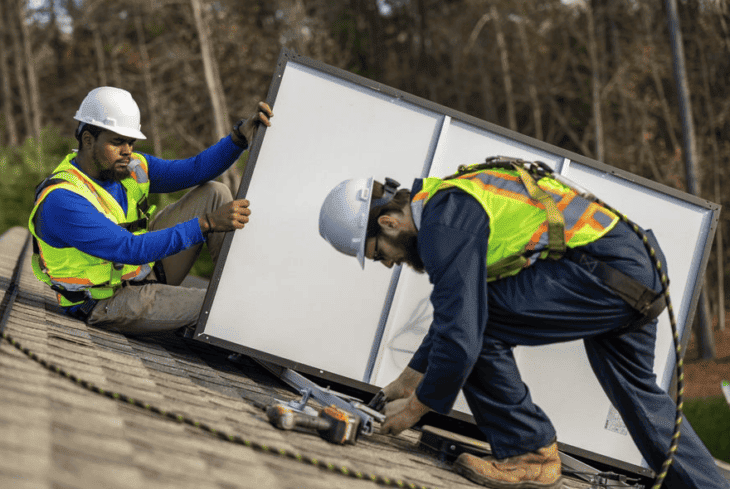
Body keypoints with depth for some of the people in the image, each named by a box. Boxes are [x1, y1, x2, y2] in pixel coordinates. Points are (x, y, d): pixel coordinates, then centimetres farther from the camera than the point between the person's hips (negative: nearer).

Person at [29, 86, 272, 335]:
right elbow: (133, 250, -34)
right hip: (109, 304, -8)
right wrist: (206, 224, -37)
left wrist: (241, 135, -20)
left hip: (147, 272, 8)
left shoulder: (129, 168, -3)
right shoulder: (61, 200, -28)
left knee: (213, 193, -2)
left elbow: (195, 169, -3)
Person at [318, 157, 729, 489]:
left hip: (608, 272, -11)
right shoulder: (449, 201, 17)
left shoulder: (443, 224, -16)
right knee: (638, 391, 25)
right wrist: (413, 376, 32)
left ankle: (529, 453, 0)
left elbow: (461, 330, -20)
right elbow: (458, 306, 29)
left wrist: (417, 406, -5)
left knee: (476, 323, -10)